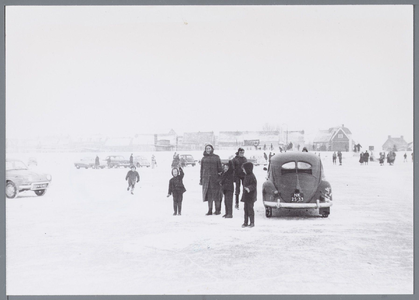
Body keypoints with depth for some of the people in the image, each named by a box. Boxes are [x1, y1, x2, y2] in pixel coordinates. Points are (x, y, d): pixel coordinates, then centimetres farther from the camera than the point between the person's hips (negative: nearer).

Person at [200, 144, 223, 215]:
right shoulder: (204, 158, 11)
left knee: (216, 194, -2)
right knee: (208, 194, 2)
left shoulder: (216, 157, 5)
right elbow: (202, 169, 14)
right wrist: (201, 179, 10)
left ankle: (218, 210, 8)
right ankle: (210, 210, 6)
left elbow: (219, 168, 4)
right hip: (206, 179, 2)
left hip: (215, 178, -2)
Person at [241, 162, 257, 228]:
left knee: (250, 209, -3)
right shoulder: (246, 176, 13)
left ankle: (252, 222, 5)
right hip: (246, 196, 9)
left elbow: (254, 185, -23)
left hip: (250, 196, -9)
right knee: (246, 209, 11)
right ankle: (246, 222, 17)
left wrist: (249, 188, -41)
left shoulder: (252, 177, -16)